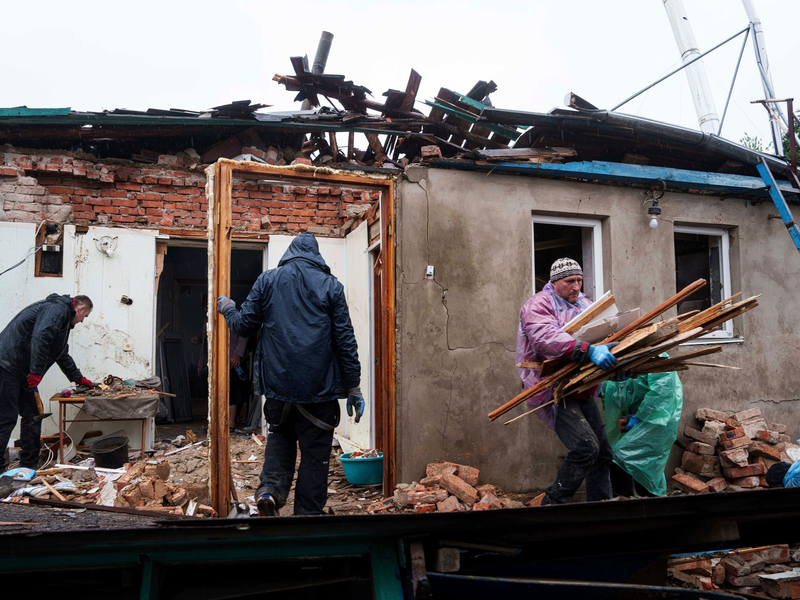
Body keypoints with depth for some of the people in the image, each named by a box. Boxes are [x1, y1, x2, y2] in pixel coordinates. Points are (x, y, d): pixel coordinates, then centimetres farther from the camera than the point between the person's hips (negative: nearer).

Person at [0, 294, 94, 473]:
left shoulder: (63, 317, 23)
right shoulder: (57, 309, -11)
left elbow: (63, 355, 33)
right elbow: (40, 338, -27)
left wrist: (79, 379, 37)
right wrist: (36, 372, -26)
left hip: (22, 371, 11)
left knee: (33, 415, 11)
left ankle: (29, 465, 17)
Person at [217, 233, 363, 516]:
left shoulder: (267, 280, 5)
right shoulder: (330, 285, 2)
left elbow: (245, 325, 8)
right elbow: (345, 339, 0)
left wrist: (227, 309, 30)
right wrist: (353, 387, 5)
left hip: (278, 383, 2)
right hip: (319, 387, -2)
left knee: (280, 435, 23)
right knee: (314, 453, 7)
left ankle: (271, 488, 1)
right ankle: (308, 512, 10)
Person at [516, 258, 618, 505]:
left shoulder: (585, 304, 19)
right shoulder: (538, 304, -7)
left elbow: (602, 335, 16)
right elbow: (546, 338, -26)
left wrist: (612, 354, -8)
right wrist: (588, 350, -36)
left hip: (583, 391, 9)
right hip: (554, 391, -8)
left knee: (602, 452, 9)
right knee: (585, 446, -21)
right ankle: (553, 503, -7)